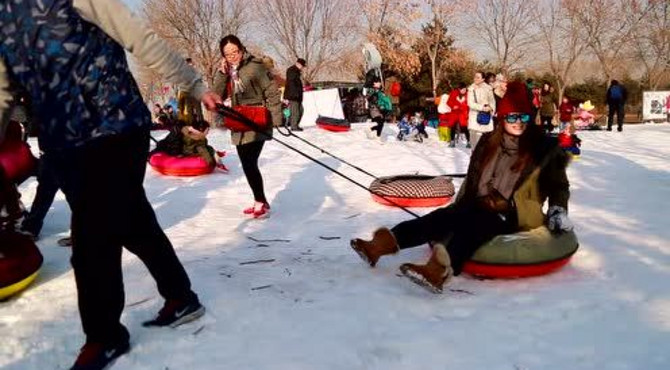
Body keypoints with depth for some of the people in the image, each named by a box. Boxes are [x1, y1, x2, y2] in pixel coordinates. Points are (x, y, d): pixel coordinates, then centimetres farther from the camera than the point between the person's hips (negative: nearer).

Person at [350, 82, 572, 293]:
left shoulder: (544, 148, 3)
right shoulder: (489, 143, 13)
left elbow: (558, 185, 13)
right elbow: (473, 179, 21)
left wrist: (558, 210, -2)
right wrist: (458, 206, 16)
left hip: (514, 216, -5)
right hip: (480, 207, 5)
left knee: (474, 222, -37)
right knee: (445, 215, -24)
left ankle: (442, 267, -65)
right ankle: (387, 241, -42)